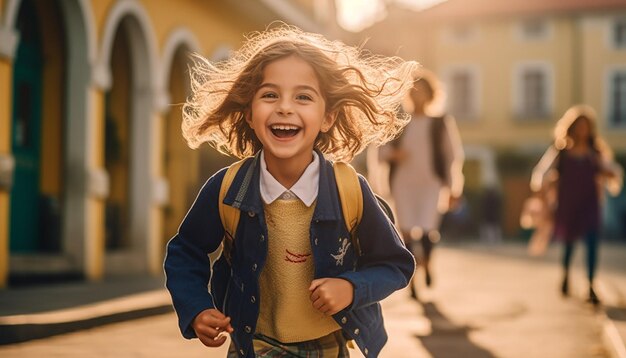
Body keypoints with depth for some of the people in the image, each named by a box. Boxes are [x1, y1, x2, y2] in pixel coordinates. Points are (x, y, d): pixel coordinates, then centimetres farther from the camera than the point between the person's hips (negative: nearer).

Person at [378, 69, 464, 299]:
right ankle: (411, 283, 9)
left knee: (427, 230, -16)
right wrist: (392, 153, -9)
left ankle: (426, 263, 17)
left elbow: (454, 155, 8)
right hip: (403, 183, 2)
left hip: (432, 183, -2)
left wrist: (454, 189, 4)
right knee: (407, 233, -3)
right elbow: (381, 152, 14)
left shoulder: (441, 123, 6)